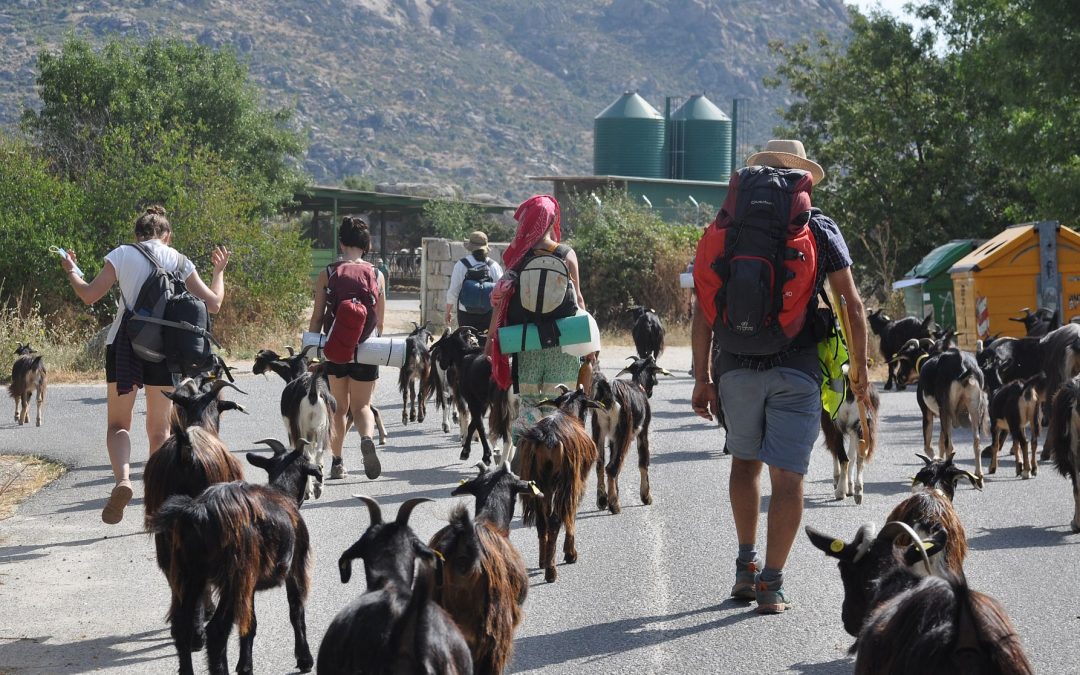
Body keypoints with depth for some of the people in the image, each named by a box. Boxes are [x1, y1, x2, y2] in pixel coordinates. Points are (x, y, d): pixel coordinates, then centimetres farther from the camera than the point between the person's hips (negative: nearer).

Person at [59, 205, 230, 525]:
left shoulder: (123, 254, 3)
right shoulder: (180, 262, 9)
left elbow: (89, 295, 0)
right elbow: (213, 304, 10)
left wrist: (71, 271, 19)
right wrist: (219, 271, 27)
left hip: (125, 343, -2)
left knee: (118, 424, 4)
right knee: (159, 427, 15)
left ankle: (123, 478, -25)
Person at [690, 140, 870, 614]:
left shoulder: (729, 225, 7)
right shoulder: (821, 229, 5)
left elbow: (704, 307, 1)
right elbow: (853, 305, 2)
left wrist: (702, 376, 4)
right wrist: (860, 369, 11)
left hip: (737, 365, 2)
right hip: (797, 368, -2)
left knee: (745, 461, 21)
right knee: (787, 475, 0)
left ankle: (746, 566, 24)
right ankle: (771, 583, -3)